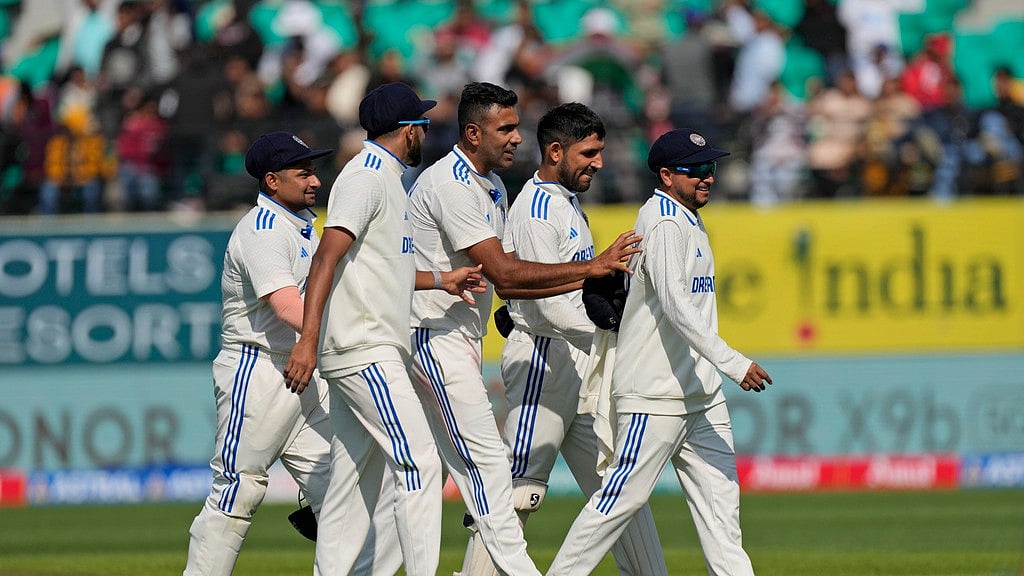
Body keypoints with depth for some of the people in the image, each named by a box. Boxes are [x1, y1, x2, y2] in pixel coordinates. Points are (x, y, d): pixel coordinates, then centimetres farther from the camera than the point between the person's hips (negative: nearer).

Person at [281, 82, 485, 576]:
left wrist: (439, 280, 20)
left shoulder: (385, 179, 21)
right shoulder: (366, 178, -11)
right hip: (365, 353, -10)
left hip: (373, 355, 10)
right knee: (418, 462, -13)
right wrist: (309, 340, -29)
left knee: (354, 483, 9)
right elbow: (326, 258, -21)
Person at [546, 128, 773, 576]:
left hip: (700, 391, 10)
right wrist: (733, 363, -32)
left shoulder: (687, 221, 16)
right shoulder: (663, 223, -14)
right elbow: (675, 305, -26)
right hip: (655, 392, -10)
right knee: (624, 494, -5)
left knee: (719, 492, 3)